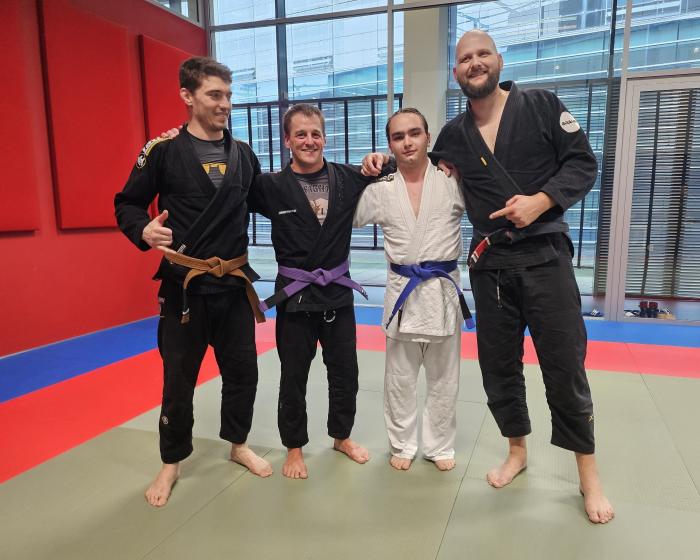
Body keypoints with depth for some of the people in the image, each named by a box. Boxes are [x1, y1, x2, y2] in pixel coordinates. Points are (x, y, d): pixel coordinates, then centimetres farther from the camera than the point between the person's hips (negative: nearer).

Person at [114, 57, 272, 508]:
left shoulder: (243, 154, 7)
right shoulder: (163, 150, -6)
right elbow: (127, 203, -2)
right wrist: (144, 230, -20)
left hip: (234, 281, 4)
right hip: (184, 284, -3)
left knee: (242, 369, 14)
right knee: (179, 377, 8)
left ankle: (238, 444, 37)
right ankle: (172, 462, 30)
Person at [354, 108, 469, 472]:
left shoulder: (453, 182, -3)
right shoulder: (381, 191, 1)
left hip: (443, 290, 0)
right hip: (402, 291, 1)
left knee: (443, 378, 12)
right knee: (399, 378, 11)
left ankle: (440, 446, 32)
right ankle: (403, 444, 32)